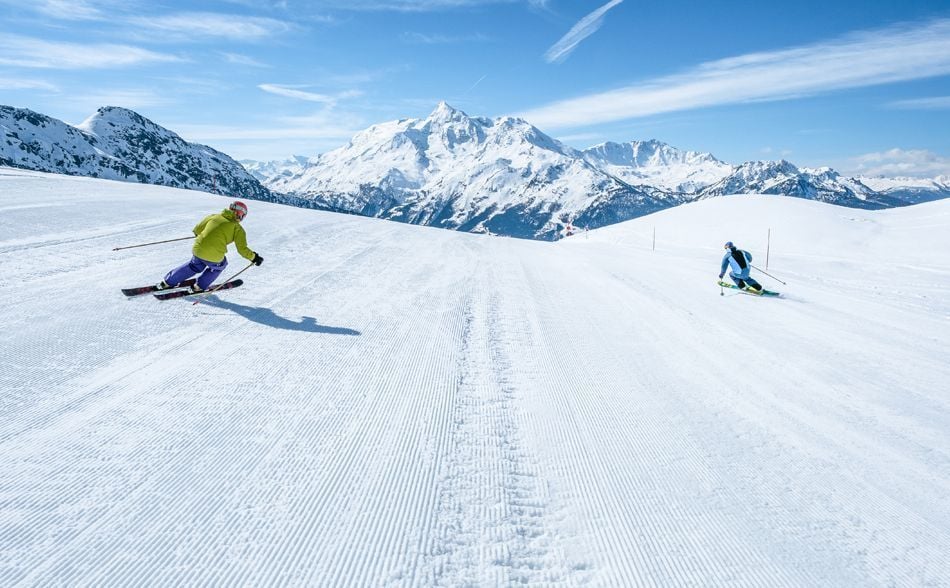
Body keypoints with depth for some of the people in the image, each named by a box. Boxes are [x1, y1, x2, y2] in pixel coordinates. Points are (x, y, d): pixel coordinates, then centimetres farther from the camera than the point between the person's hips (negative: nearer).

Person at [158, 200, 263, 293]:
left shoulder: (213, 217, 13)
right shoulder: (237, 228, 1)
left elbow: (197, 230, 23)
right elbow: (242, 249, -3)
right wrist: (254, 257, 9)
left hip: (197, 250, 5)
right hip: (214, 257, -4)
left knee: (195, 266, 34)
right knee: (220, 265, 30)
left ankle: (168, 282, 39)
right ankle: (199, 287, 29)